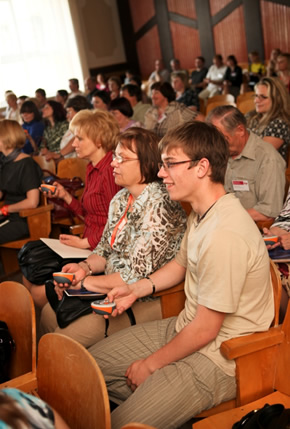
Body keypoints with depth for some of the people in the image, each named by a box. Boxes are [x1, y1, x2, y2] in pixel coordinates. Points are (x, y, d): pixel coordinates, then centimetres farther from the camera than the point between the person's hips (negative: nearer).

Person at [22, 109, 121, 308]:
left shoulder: (110, 170, -17)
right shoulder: (92, 169, 13)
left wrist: (85, 243, -15)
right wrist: (65, 196, 8)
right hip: (88, 245, 9)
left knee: (40, 291, -10)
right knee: (29, 278, 6)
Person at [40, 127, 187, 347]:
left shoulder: (158, 206, -22)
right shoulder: (121, 199, 7)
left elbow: (137, 276, -23)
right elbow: (105, 248, 15)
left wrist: (85, 282, -15)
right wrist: (85, 267, -6)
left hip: (147, 301, -9)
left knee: (65, 341, -18)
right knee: (49, 313, 3)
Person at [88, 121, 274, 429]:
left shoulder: (225, 235, -30)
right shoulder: (200, 214, 2)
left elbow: (205, 330, -23)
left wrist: (151, 365, -9)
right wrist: (138, 289, 9)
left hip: (217, 358, -9)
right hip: (184, 328, 10)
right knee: (92, 361, 10)